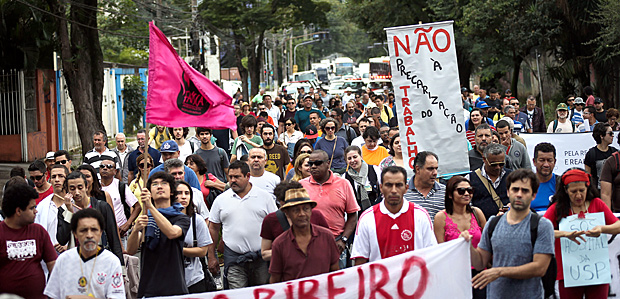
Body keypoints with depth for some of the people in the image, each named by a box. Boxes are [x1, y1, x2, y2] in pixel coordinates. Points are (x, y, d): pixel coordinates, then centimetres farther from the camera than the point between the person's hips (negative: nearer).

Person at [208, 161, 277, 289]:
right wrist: (212, 257, 9)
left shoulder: (265, 197, 4)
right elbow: (213, 229, 12)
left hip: (261, 258, 0)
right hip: (233, 258, 0)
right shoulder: (221, 200, 8)